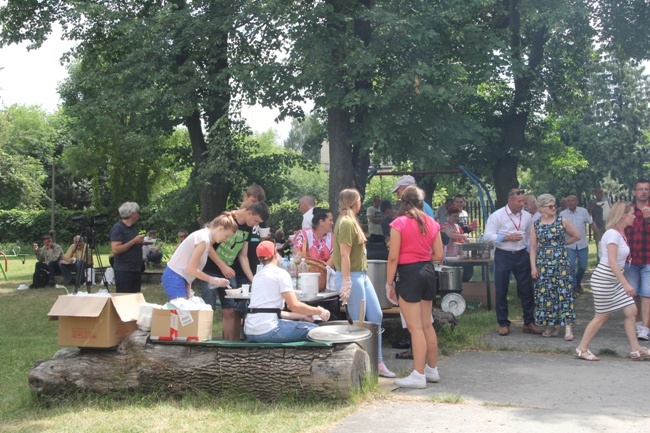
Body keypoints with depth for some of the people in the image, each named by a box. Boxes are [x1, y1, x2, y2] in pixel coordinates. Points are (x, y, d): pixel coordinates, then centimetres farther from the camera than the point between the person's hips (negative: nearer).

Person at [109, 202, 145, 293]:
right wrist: (134, 241, -19)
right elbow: (115, 250, -22)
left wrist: (141, 243, 8)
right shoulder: (118, 228, -12)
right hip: (124, 271, -9)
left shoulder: (133, 228, 15)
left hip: (136, 269, 9)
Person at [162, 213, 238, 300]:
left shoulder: (206, 235, 9)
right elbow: (191, 269, -20)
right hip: (174, 278, -10)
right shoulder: (203, 239, -20)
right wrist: (212, 280, -12)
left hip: (180, 278, 10)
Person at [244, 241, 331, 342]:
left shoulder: (257, 276, 19)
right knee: (313, 329, 3)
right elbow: (294, 305, -11)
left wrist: (301, 316, 20)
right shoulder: (280, 273, -5)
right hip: (267, 332, -8)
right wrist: (319, 311, 3)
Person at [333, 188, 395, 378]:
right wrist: (346, 283, -23)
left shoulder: (351, 221, 15)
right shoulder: (346, 223, -15)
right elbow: (344, 255, -20)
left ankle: (377, 362, 15)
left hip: (361, 275, 10)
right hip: (352, 276, -10)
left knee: (376, 316, 9)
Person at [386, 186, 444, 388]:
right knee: (427, 324, 16)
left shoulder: (399, 223, -10)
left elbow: (393, 257, -12)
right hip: (428, 272, 6)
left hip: (408, 273, -6)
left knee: (415, 327, -3)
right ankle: (432, 369, 25)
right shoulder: (431, 223, 5)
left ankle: (418, 375, 0)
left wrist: (389, 283, -6)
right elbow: (439, 255, 6)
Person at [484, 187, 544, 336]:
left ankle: (529, 323, 15)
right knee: (501, 291, 4)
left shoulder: (527, 216, 4)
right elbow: (488, 235, -12)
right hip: (503, 256, -3)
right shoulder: (497, 215, -9)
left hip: (521, 255, 3)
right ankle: (503, 324, 16)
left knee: (527, 289, 5)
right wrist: (508, 237, -19)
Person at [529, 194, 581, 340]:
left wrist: (562, 243, 9)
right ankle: (550, 325, 16)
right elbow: (533, 247, 4)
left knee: (564, 292, -7)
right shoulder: (536, 225, 4)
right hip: (543, 262, 2)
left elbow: (576, 236, 11)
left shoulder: (562, 221, 1)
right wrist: (533, 267, -2)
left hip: (561, 261, -2)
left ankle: (567, 326, -9)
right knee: (545, 293, 4)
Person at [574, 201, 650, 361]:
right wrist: (626, 283, -27)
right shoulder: (613, 234, -18)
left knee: (631, 311, 7)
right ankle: (581, 349, 10)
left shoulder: (621, 234, 11)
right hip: (604, 278, -9)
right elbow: (611, 262, -24)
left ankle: (635, 350, 14)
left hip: (615, 279, 9)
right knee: (602, 316, -1)